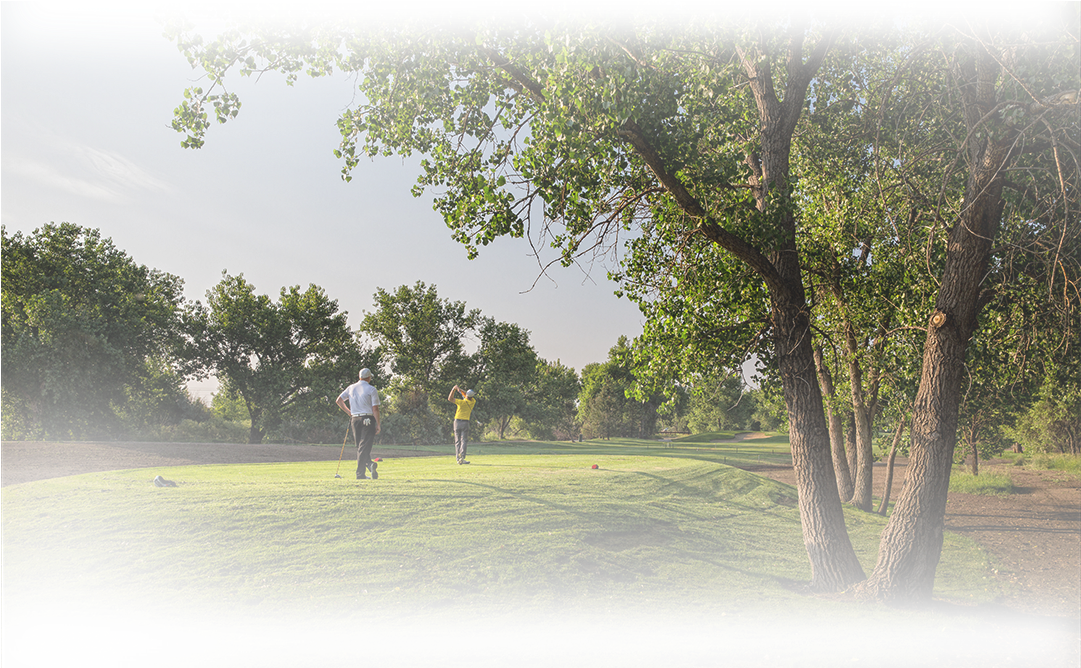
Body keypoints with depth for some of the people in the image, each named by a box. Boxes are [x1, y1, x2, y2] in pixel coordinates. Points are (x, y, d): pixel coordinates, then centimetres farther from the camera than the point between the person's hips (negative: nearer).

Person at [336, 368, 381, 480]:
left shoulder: (351, 388, 10)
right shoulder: (372, 389, -5)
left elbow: (339, 400, 14)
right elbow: (375, 409, -9)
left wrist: (349, 412, 16)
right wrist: (378, 424, -5)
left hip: (355, 419, 4)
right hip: (368, 419, -4)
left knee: (360, 446, 14)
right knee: (364, 446, -5)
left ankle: (369, 464, -1)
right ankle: (360, 474, -10)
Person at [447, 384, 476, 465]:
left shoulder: (462, 402, -13)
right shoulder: (473, 401, -2)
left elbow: (450, 399, -6)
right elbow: (467, 396, 15)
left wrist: (454, 389, -3)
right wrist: (459, 389, 7)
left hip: (457, 422, 0)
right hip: (465, 422, 1)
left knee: (458, 441, 7)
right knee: (464, 441, -1)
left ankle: (458, 458, 3)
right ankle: (462, 456, -24)